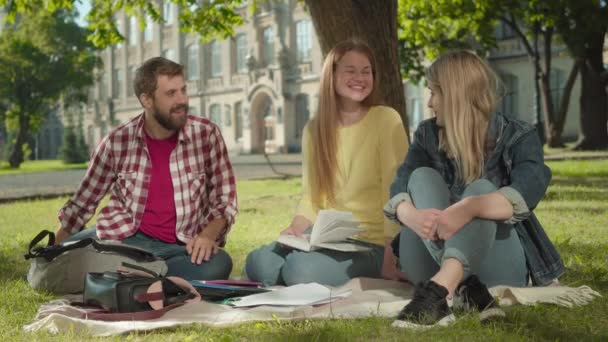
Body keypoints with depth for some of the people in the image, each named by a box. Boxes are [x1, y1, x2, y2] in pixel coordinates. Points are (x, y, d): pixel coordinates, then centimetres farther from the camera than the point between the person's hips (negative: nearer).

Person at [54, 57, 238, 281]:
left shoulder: (206, 134, -3)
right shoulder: (118, 141, -1)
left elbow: (224, 199, 2)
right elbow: (83, 202, 11)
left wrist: (208, 235, -17)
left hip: (180, 247, 0)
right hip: (125, 239, 0)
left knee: (218, 263, -33)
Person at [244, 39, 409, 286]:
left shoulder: (386, 120, -5)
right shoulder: (313, 129, 11)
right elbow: (311, 195, 10)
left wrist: (390, 250, -19)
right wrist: (295, 229, -11)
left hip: (371, 244, -4)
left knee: (301, 267, -31)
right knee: (257, 263, -22)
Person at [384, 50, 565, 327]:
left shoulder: (519, 137, -3)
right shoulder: (428, 135, 7)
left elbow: (526, 193, -24)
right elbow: (400, 189, -9)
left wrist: (469, 208, -44)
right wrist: (413, 216, -34)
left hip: (496, 268, -3)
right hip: (432, 264, 3)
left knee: (481, 189, -27)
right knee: (422, 176, -18)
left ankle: (440, 288, -56)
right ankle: (463, 286, -42)